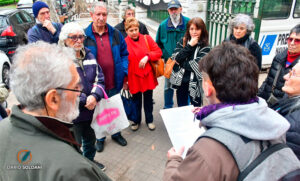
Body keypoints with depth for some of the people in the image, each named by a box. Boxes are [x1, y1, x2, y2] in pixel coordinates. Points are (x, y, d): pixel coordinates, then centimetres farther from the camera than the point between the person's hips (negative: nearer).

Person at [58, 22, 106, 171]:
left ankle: (90, 160, 51)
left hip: (91, 110, 6)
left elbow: (99, 78, 1)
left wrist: (94, 96, -17)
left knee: (90, 139, 25)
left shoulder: (88, 55, 4)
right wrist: (84, 101, -21)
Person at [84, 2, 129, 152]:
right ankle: (100, 138, 38)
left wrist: (124, 70, -7)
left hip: (114, 83, 2)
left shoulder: (115, 34, 1)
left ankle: (116, 134, 43)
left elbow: (124, 54, 7)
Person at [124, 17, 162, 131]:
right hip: (134, 77, -1)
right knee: (136, 100, 13)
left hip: (148, 75, 2)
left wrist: (147, 57, -17)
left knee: (148, 99, 15)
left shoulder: (147, 38, 0)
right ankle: (136, 121, 35)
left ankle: (149, 120, 35)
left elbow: (158, 52, 0)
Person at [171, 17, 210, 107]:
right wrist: (189, 46, -16)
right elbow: (176, 58, -12)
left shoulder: (205, 47, -8)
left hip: (194, 84, -3)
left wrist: (180, 63, -10)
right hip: (180, 82, 3)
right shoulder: (182, 41, 1)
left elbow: (197, 65, -19)